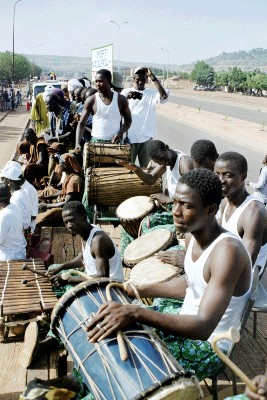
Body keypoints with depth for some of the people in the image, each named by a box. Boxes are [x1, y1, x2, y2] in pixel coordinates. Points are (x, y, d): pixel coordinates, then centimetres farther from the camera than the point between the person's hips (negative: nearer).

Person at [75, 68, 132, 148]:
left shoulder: (121, 99, 0)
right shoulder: (91, 100, -2)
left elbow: (128, 120, 10)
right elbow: (81, 123, -2)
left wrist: (121, 132, -10)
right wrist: (78, 143, -16)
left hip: (115, 142, 1)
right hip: (96, 142, 0)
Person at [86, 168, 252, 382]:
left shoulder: (228, 251, -31)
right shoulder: (193, 235, -4)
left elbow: (203, 328, -38)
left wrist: (135, 312, -48)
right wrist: (139, 290, 5)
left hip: (207, 347, -8)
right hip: (185, 317, 9)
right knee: (109, 322, 10)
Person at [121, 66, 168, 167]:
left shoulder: (152, 93, 3)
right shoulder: (126, 92, 2)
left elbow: (164, 96, -16)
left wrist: (153, 78, -19)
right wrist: (127, 98, -31)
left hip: (146, 138, 1)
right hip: (129, 137, -1)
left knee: (145, 167, 10)